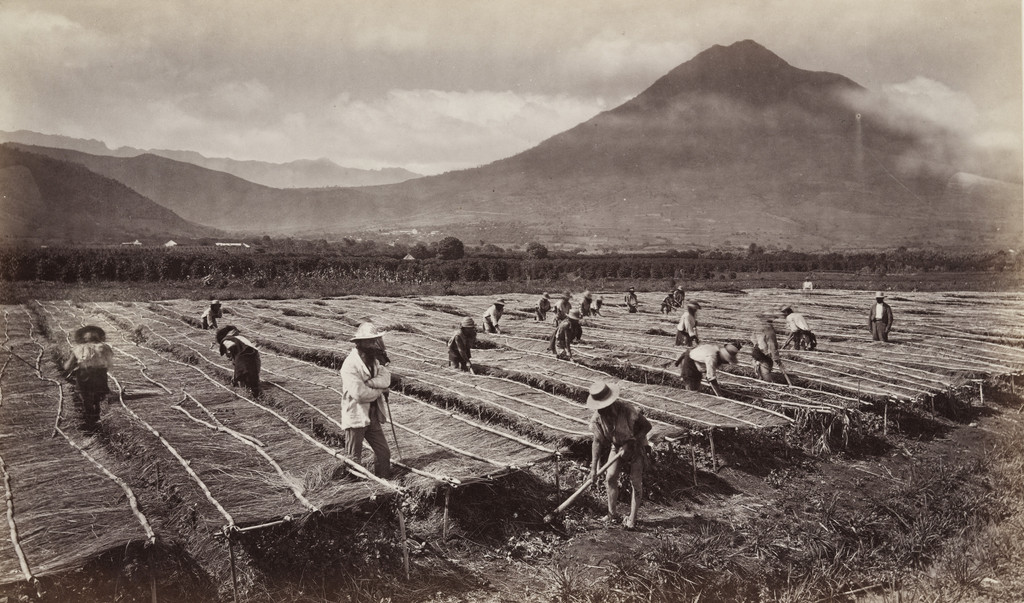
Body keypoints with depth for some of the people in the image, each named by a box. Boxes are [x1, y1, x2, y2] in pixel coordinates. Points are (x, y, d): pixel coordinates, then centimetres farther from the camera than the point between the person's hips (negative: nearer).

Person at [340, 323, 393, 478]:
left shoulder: (375, 360, 6)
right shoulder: (350, 365, -19)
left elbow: (385, 379, -10)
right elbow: (359, 393, -27)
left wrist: (368, 383, -25)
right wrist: (379, 391, -11)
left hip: (372, 416, 7)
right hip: (356, 417, -7)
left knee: (384, 453, 13)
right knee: (354, 459, 5)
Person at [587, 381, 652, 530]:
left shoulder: (627, 410, -34)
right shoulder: (597, 417, -20)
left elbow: (647, 426, -20)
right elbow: (597, 442, -12)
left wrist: (631, 442, -26)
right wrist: (593, 468, -14)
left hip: (636, 446, -3)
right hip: (617, 446, 3)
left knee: (636, 483, -2)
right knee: (610, 477, -8)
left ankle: (632, 519, 8)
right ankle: (612, 514, 7)